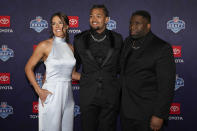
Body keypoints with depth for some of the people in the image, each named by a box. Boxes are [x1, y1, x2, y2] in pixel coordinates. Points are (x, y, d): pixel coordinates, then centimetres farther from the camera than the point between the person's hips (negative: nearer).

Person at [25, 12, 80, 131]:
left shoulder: (70, 48, 9)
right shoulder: (45, 45, -5)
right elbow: (28, 68, -2)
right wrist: (38, 90, -11)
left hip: (67, 94, 5)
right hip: (51, 94, -5)